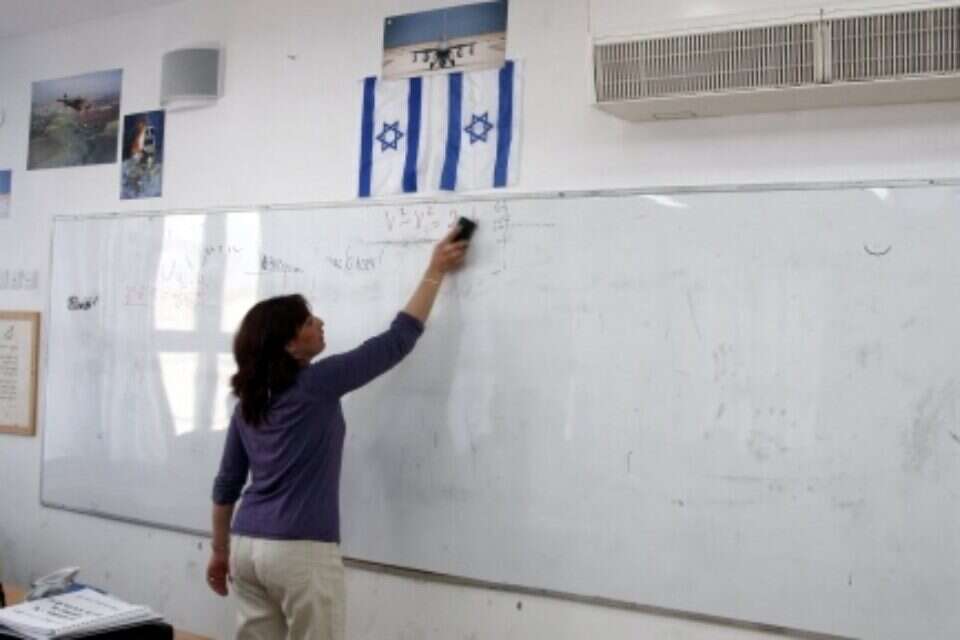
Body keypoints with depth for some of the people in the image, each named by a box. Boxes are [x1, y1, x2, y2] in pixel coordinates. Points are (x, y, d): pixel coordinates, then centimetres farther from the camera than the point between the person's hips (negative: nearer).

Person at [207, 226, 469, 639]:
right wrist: (436, 272, 3)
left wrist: (219, 551, 25)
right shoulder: (318, 384, -11)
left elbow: (226, 484, 14)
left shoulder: (248, 402, 9)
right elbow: (397, 341, -5)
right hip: (301, 552, -7)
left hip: (247, 546, 8)